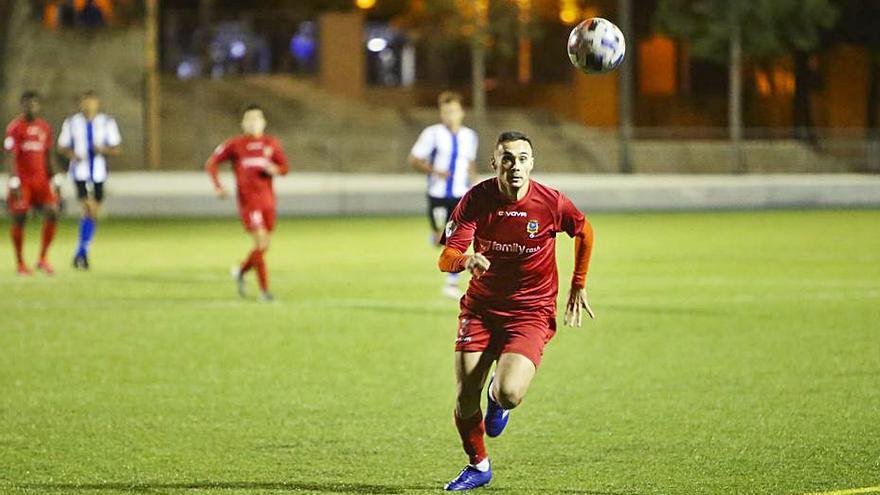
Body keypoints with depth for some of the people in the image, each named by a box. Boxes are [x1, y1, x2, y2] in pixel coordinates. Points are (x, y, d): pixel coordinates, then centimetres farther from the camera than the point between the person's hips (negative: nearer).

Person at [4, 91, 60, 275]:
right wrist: (14, 182, -17)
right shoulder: (15, 127, -6)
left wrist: (52, 180, 16)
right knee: (19, 219, -3)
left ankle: (43, 259, 2)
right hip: (22, 181, -5)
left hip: (41, 180, 5)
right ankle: (20, 263, 9)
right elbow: (12, 157, -10)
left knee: (52, 213, -9)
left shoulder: (44, 128, 12)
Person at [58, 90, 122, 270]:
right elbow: (62, 147, 8)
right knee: (89, 209, -18)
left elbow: (117, 149, 5)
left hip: (99, 173, 3)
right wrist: (72, 154, -14)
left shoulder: (107, 123, 5)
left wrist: (104, 149, -16)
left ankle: (81, 253, 20)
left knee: (93, 214, 7)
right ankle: (82, 253, -12)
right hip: (80, 172, -3)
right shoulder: (71, 123, 3)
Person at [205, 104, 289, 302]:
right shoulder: (235, 144, 0)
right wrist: (218, 186, -10)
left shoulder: (271, 144, 9)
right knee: (261, 242, -15)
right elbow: (211, 163, 5)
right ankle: (264, 290, -9)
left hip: (268, 201, 5)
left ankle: (241, 271, 37)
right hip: (248, 201, -5)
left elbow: (284, 168, 9)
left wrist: (274, 169, -15)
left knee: (264, 246, 9)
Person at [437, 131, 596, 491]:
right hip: (481, 308, 2)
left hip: (531, 312, -2)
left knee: (509, 394, -23)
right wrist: (466, 261, -40)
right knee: (465, 400, -3)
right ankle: (478, 465, 28)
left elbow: (584, 232, 8)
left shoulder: (551, 203, -14)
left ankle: (498, 397, 18)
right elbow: (445, 258, -17)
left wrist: (578, 287, 10)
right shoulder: (477, 199, -12)